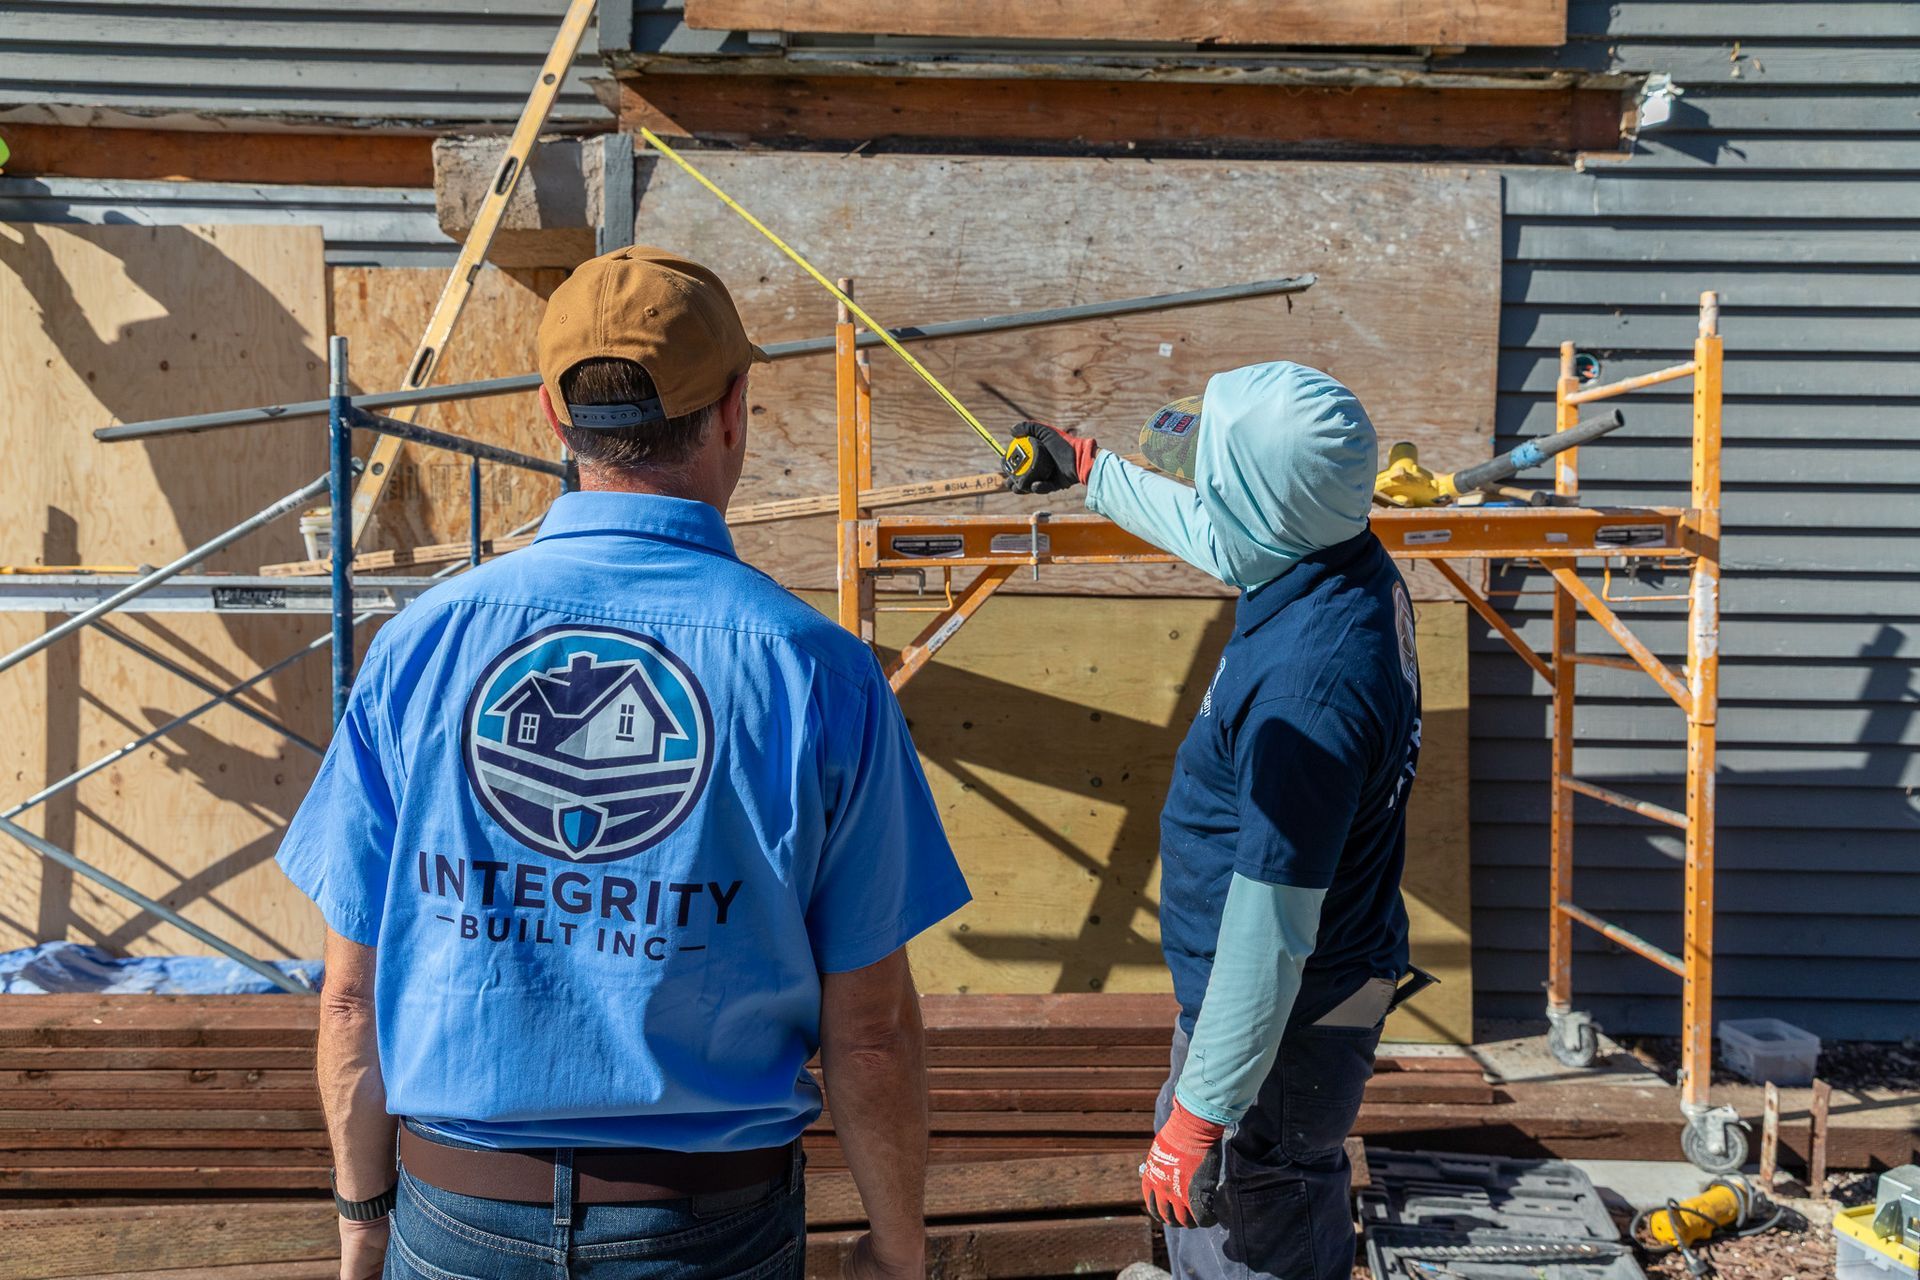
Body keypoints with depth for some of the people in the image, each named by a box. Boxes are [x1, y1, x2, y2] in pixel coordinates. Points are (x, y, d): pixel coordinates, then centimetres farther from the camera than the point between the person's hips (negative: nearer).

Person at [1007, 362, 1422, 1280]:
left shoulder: (1307, 684, -32)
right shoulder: (1346, 569, -3)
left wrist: (1200, 1113, -23)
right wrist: (1089, 469, 32)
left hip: (1280, 1023, -10)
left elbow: (1272, 929, -29)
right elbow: (1202, 527, 19)